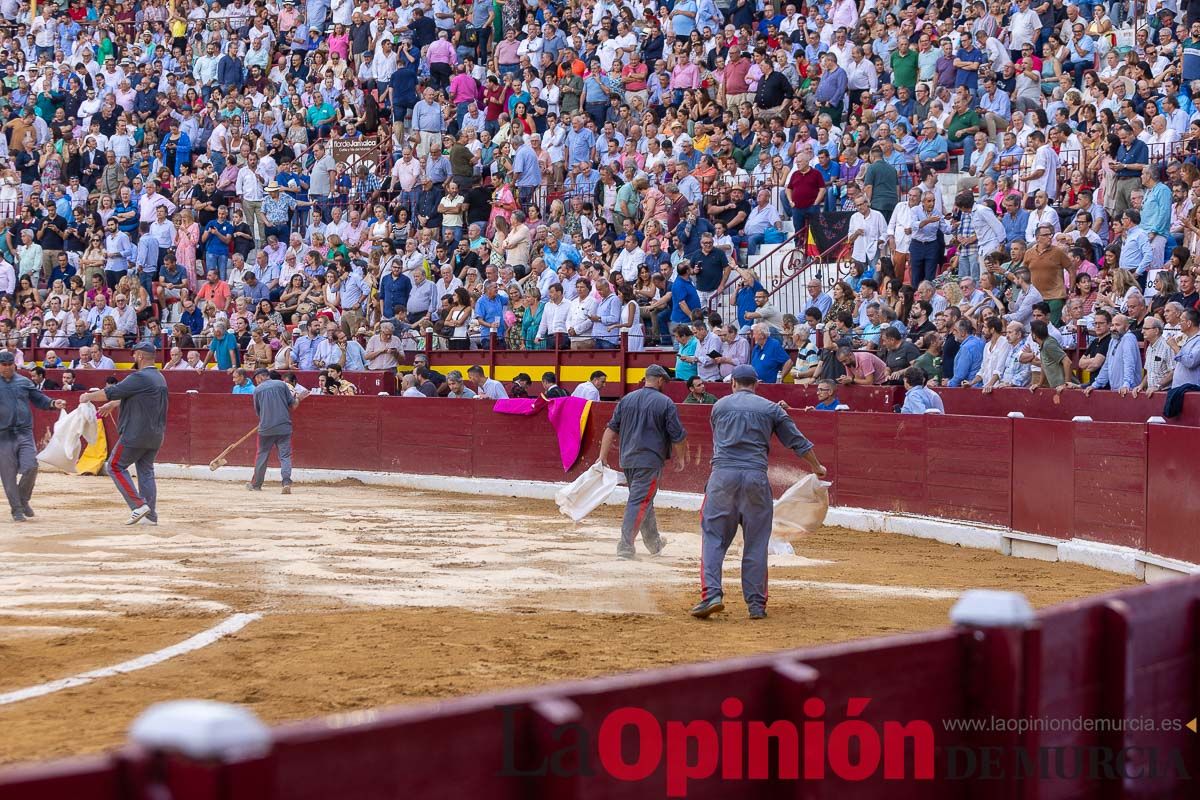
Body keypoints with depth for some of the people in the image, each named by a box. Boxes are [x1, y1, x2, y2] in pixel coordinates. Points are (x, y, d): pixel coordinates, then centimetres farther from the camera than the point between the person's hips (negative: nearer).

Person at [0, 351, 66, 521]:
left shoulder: (24, 382, 11)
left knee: (30, 467, -12)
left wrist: (53, 403, -4)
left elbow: (39, 399, 14)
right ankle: (16, 509, 11)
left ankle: (23, 500, 13)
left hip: (24, 432, 1)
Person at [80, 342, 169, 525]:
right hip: (155, 435, 9)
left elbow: (112, 392, -12)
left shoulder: (139, 378, -16)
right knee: (146, 472, 12)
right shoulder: (160, 378, 15)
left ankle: (139, 505, -7)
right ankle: (151, 515, 8)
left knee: (116, 466, 2)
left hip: (136, 434, -9)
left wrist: (89, 397, 2)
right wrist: (112, 404, 35)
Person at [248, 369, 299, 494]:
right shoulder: (282, 384, 4)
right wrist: (297, 400, 25)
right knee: (285, 455, 0)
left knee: (262, 455, 14)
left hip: (266, 428, 0)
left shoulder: (258, 390, 4)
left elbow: (258, 413, 9)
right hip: (284, 427, 0)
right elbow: (293, 405, 3)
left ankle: (256, 484, 24)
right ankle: (286, 482, -17)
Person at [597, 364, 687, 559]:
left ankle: (654, 543, 32)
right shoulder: (665, 403, -6)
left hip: (627, 461, 6)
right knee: (640, 502, -6)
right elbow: (677, 435, -4)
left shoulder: (626, 400, 9)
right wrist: (681, 458, 10)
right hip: (650, 461, -6)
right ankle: (625, 547, -14)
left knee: (644, 501, 19)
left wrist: (603, 457, 9)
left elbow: (611, 429, 8)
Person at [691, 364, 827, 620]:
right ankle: (756, 604, 7)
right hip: (756, 477, 0)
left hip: (722, 475, 0)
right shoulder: (771, 408, 11)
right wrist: (817, 467, 24)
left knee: (713, 537, 4)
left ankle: (712, 594, -12)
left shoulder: (720, 405, 14)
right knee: (756, 543, 6)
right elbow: (797, 441, 12)